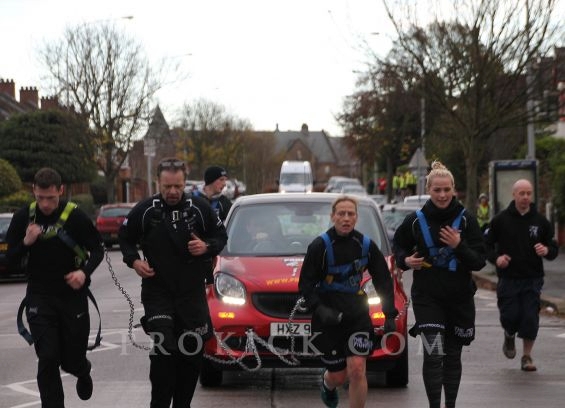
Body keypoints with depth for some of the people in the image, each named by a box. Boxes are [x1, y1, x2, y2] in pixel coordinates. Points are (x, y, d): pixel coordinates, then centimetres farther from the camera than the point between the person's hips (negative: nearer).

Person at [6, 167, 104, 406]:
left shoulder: (76, 216, -10)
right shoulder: (23, 218, -3)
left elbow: (97, 250, -1)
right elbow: (11, 257, 2)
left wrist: (85, 272, -20)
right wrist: (26, 242, -19)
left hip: (73, 295, -1)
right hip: (39, 297, 1)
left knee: (72, 360, 9)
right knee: (47, 359, -9)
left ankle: (83, 372, 46)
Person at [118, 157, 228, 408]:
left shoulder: (199, 208, -2)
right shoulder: (144, 210, -5)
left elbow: (220, 236, 10)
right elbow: (125, 237, 11)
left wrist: (207, 247, -11)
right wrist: (134, 260, -6)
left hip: (192, 292, 2)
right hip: (157, 292, -2)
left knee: (193, 350, 7)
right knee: (164, 349, -15)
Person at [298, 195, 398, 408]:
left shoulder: (367, 245, -1)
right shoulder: (320, 246, -8)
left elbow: (383, 281, 7)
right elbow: (305, 284, -7)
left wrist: (390, 314, 0)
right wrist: (319, 309, -22)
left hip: (357, 315, 1)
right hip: (328, 317, -1)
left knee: (357, 369, -14)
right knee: (338, 376, 7)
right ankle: (327, 383, 45)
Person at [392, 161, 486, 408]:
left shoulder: (466, 220, -4)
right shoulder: (416, 220, -3)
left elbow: (480, 262, -6)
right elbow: (398, 245, 15)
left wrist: (459, 246, -23)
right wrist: (405, 260, -6)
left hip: (459, 297, 2)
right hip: (426, 297, -1)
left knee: (452, 356, 13)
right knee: (433, 354, -15)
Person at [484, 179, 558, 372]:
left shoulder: (540, 221, 4)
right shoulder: (501, 219, -1)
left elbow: (554, 249, 10)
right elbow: (487, 244, 6)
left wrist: (547, 251, -14)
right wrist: (496, 258, -13)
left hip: (532, 279, 1)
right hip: (508, 278, -1)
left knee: (531, 318, -4)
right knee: (510, 316, -6)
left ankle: (527, 356, 13)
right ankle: (509, 336, 30)